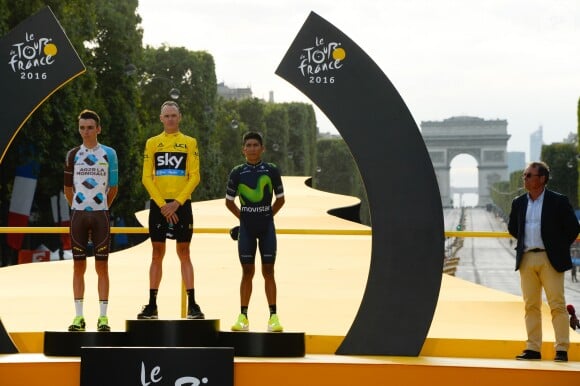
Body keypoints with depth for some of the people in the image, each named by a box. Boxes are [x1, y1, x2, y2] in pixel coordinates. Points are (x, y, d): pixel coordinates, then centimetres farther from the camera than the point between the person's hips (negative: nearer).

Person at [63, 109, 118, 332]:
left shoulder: (109, 154, 3)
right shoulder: (73, 155, 6)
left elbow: (113, 187, 10)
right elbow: (68, 188, 14)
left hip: (100, 215, -1)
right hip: (78, 214, 1)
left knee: (102, 266, -1)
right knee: (78, 266, 1)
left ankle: (103, 317, 1)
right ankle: (79, 317, 5)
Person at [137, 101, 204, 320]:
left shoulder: (190, 143, 5)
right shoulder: (152, 143, 7)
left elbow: (194, 176, -1)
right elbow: (146, 177, 2)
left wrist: (177, 202, -12)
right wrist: (162, 204, -9)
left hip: (181, 204, -1)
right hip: (158, 204, 1)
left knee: (184, 254, 0)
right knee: (157, 254, 3)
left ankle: (192, 304, 0)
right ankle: (152, 305, 6)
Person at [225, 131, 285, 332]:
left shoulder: (271, 170, 0)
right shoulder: (237, 172, 1)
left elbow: (280, 199, 10)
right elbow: (229, 201, 10)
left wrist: (267, 216, 7)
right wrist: (244, 217, 6)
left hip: (267, 226, 0)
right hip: (246, 227, 0)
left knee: (268, 271, 0)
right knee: (247, 271, 2)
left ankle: (273, 316, 1)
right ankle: (243, 317, 6)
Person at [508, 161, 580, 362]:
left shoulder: (558, 201, -3)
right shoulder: (518, 203, 10)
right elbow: (512, 228, 24)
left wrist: (559, 248, 3)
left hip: (550, 259, -4)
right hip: (526, 259, 4)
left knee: (557, 305, -6)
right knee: (531, 305, 5)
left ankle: (562, 349, -4)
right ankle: (533, 348, 8)